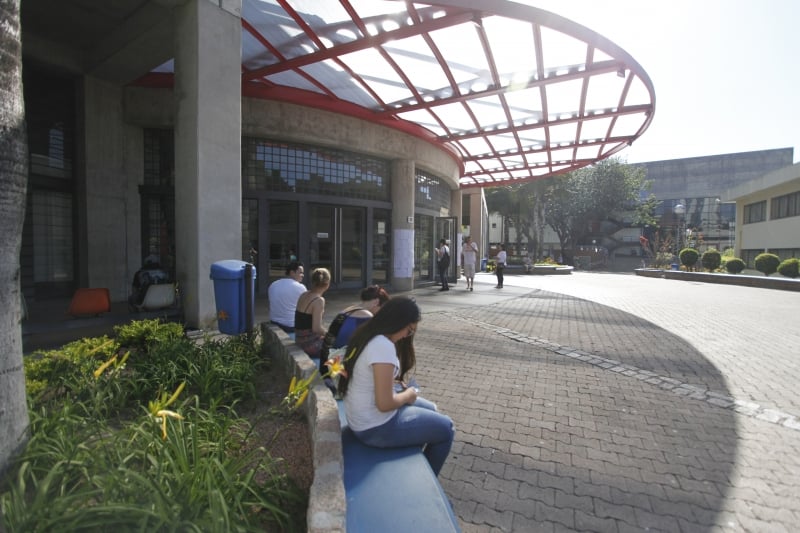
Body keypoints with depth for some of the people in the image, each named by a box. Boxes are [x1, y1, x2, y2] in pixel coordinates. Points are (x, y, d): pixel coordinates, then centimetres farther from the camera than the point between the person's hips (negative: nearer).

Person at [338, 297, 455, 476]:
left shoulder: (365, 334, 0)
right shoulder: (383, 346, -29)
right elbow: (385, 404, -28)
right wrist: (408, 395, -10)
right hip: (376, 427, -9)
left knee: (430, 409, 24)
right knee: (445, 429, 6)